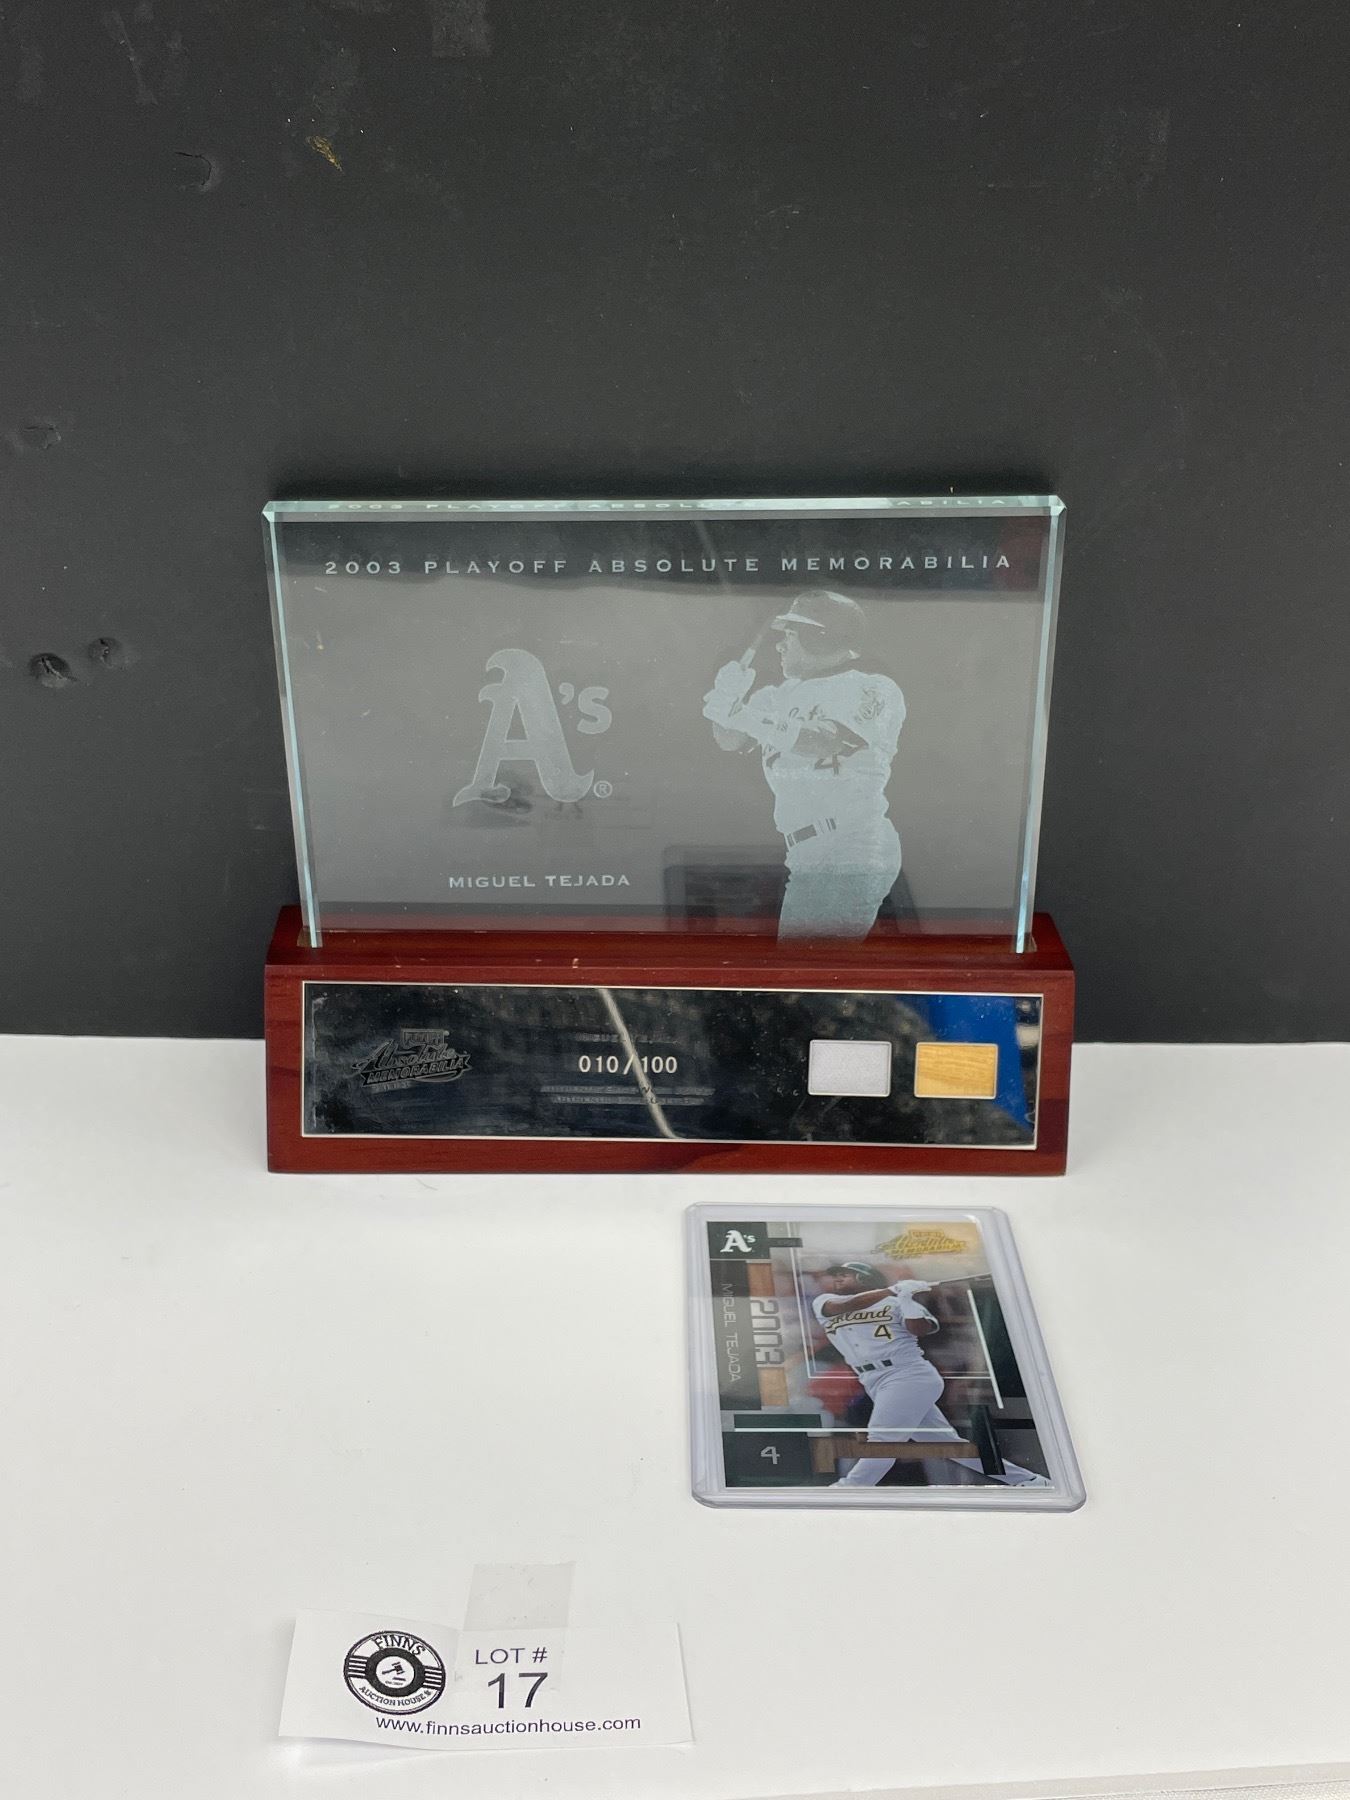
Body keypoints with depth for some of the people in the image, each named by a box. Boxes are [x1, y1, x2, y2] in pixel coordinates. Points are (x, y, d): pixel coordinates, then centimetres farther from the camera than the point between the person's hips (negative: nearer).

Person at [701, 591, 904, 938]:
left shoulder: (875, 690, -4)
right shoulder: (784, 694, 18)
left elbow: (827, 740, -19)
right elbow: (730, 740, 14)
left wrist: (752, 720, -18)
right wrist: (730, 698, -6)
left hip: (851, 856, -8)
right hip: (808, 859, 8)